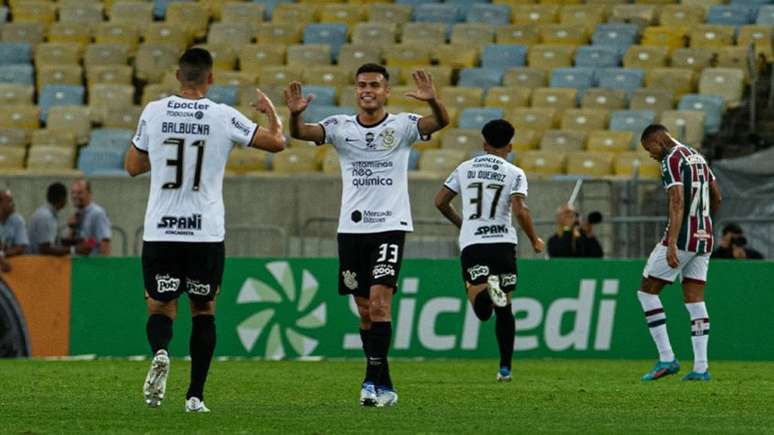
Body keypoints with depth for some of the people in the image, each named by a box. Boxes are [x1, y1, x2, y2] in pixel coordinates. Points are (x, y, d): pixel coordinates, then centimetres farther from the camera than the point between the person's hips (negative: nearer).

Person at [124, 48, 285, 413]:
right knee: (203, 309, 15)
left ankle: (160, 352, -21)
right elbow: (276, 142, 5)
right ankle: (195, 395, 8)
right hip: (206, 234, 0)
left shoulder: (154, 112, 0)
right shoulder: (223, 117, -4)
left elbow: (132, 166, 12)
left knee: (160, 306, 12)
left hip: (159, 231, 0)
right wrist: (271, 111, 25)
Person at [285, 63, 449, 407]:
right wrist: (295, 113, -31)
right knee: (365, 310, 7)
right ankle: (384, 387, 15)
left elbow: (440, 122, -18)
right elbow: (299, 133, -9)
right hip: (352, 227, 3)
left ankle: (373, 379, -17)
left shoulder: (401, 126, -2)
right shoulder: (341, 127, 4)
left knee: (379, 300, -17)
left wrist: (433, 101, -39)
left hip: (390, 226, -3)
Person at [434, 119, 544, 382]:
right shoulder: (514, 173, 1)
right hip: (503, 242, -1)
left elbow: (440, 201, 13)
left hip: (471, 244, 1)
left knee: (482, 311, -9)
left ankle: (484, 289, -42)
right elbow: (520, 211, -11)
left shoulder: (465, 169, 11)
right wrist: (534, 240, 4)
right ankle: (505, 368, 11)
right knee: (504, 310, 13)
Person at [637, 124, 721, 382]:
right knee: (695, 300, 7)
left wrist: (672, 244, -26)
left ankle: (666, 359, -4)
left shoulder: (672, 160, -10)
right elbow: (717, 198, 24)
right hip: (704, 238, 8)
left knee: (647, 290, 2)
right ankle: (701, 368, 0)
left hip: (683, 236, -8)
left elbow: (677, 203, -21)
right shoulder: (698, 157, 16)